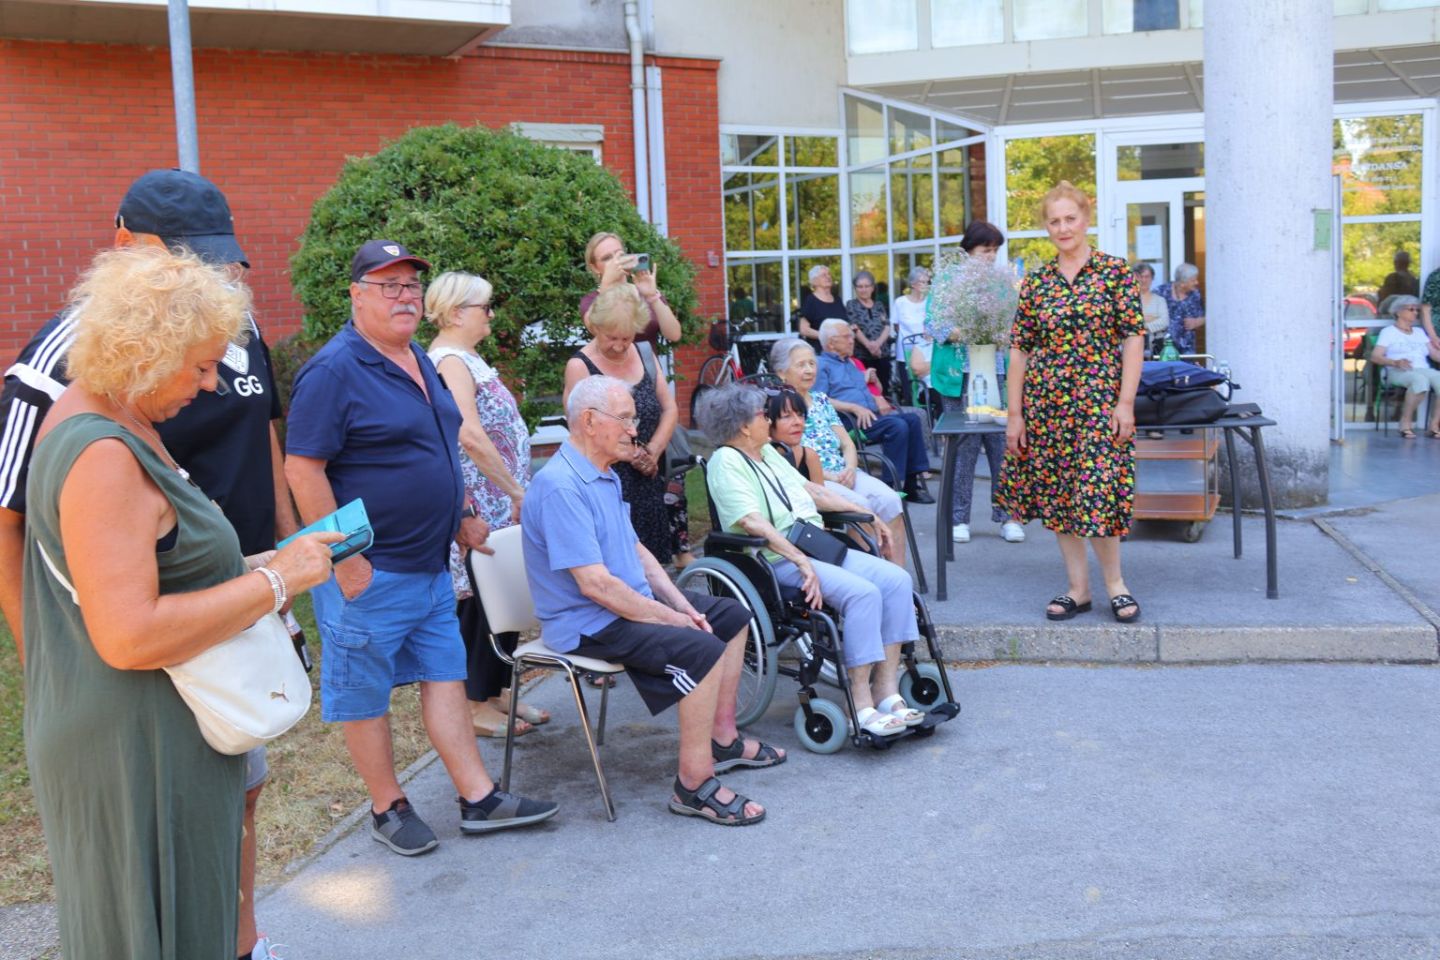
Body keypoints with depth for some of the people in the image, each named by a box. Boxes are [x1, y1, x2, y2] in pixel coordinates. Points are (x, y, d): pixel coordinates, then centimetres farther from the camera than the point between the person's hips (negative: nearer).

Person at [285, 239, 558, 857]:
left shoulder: (421, 364, 12)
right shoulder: (334, 371, -15)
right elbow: (303, 469, -19)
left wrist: (461, 517, 16)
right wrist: (345, 561, -21)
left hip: (431, 566, 8)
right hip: (370, 574, -8)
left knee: (445, 675, 12)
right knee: (365, 693, 6)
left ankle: (479, 799, 19)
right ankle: (388, 809, 20)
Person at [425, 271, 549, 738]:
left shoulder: (466, 358, 17)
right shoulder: (452, 361, -15)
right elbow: (471, 436, -25)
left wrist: (517, 490, 15)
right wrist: (517, 490, -20)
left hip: (498, 504, 10)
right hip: (479, 506, -10)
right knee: (481, 600, -2)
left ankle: (498, 691, 24)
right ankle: (477, 705, 8)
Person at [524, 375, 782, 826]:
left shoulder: (605, 476, 12)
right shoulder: (561, 487, -23)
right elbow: (595, 584, -27)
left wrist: (684, 606, 2)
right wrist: (671, 619, -20)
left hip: (635, 600, 11)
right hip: (590, 624, -11)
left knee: (732, 616, 15)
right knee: (701, 649, -28)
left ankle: (722, 738, 21)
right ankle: (694, 785, -18)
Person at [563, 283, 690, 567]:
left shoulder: (644, 354, 11)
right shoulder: (580, 366, -5)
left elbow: (670, 409, 10)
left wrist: (652, 452, -5)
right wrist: (630, 453, -15)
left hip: (650, 479, 5)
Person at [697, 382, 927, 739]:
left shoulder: (767, 452, 20)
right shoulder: (726, 462, -8)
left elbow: (810, 492, 29)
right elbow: (753, 522, -21)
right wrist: (801, 562, -27)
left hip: (818, 548, 9)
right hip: (778, 562, -9)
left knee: (896, 580, -10)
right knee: (863, 592, -28)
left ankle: (886, 689, -10)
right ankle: (860, 703, -23)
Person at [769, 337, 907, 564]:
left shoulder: (821, 400, 19)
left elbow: (847, 443, 16)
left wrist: (850, 469, -6)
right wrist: (830, 476, -17)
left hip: (844, 474, 7)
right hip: (809, 481, -6)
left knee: (889, 499, -19)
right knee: (861, 507, -30)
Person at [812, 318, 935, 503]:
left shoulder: (850, 364, 30)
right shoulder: (821, 365, 2)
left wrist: (879, 401, 13)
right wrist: (854, 408, -19)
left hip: (871, 414, 8)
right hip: (850, 420, -8)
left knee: (912, 419, -14)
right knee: (897, 425, -28)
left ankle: (914, 480, -17)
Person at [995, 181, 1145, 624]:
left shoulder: (1114, 272, 0)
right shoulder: (1036, 282, 7)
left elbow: (1133, 338, -3)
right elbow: (1019, 350, 7)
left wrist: (1125, 403, -10)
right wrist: (1014, 413, 2)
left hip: (1099, 402, -4)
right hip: (1045, 404, 4)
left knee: (1097, 494, -6)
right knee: (1056, 497, 7)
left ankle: (1115, 583, 15)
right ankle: (1078, 588, 18)